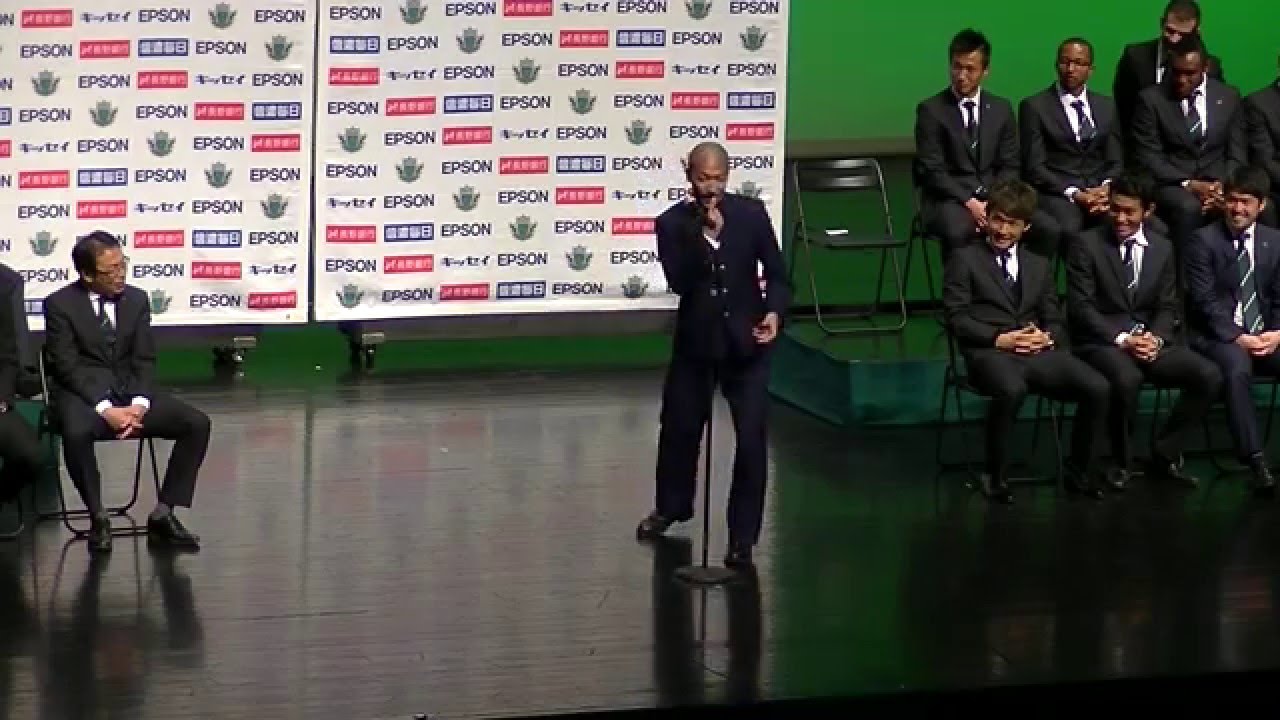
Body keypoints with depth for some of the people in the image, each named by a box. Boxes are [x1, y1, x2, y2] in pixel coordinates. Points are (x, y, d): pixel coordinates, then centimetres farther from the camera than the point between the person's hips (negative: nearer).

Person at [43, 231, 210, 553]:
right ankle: (98, 517, -18)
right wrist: (105, 409, -24)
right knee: (77, 433, -40)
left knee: (197, 424, -16)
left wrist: (139, 404, -16)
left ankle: (163, 514, -9)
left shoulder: (137, 299, 6)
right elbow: (68, 366, -12)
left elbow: (144, 360, 4)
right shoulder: (60, 304, -6)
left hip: (129, 390, 5)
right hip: (82, 394, -4)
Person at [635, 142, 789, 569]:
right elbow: (679, 283, -21)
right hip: (695, 341, 1)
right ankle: (671, 506, 44)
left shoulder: (752, 213, -6)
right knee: (679, 429, 17)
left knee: (751, 440, -7)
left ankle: (743, 536, 3)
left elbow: (776, 271, 0)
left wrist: (774, 310, -18)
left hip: (745, 342, -1)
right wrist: (706, 236, -30)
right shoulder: (672, 223, -9)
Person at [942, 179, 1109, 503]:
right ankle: (995, 475, -21)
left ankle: (1078, 470, -4)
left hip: (1038, 352, 4)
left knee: (1097, 387, -23)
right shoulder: (964, 260, 11)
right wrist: (999, 339, -14)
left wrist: (1046, 337, -6)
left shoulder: (1039, 265, 26)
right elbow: (956, 317, 1)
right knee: (1012, 389, -41)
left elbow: (1054, 320, 19)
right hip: (989, 352, -4)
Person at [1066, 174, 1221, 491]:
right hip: (1103, 341, -5)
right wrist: (1121, 339, -20)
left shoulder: (1162, 248, 11)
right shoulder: (1087, 245, -3)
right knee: (1127, 378, -38)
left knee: (1209, 376, -19)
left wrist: (1155, 338, -12)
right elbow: (1080, 307, -9)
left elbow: (1167, 307, 10)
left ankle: (1164, 455, -4)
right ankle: (1121, 462, -13)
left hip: (1150, 339, 5)